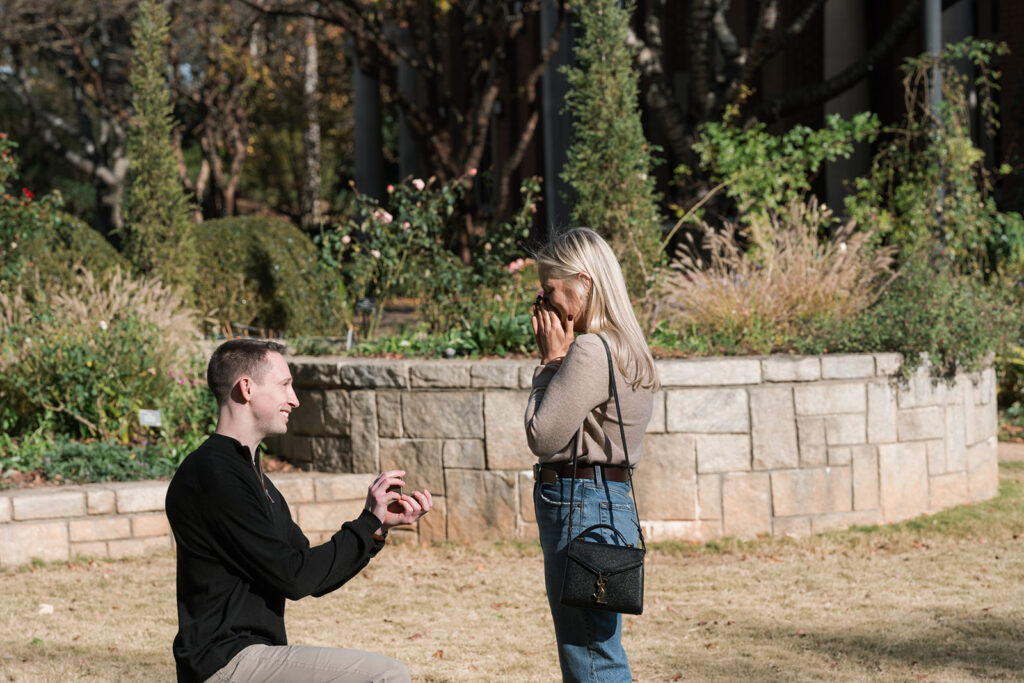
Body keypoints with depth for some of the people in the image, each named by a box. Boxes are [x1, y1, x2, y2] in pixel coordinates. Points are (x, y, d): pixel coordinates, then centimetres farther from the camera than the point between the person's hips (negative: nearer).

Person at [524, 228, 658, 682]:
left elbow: (543, 436, -14)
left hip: (580, 506, -11)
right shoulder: (625, 350, 15)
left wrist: (551, 359, -7)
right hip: (611, 499, 11)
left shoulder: (590, 351, -17)